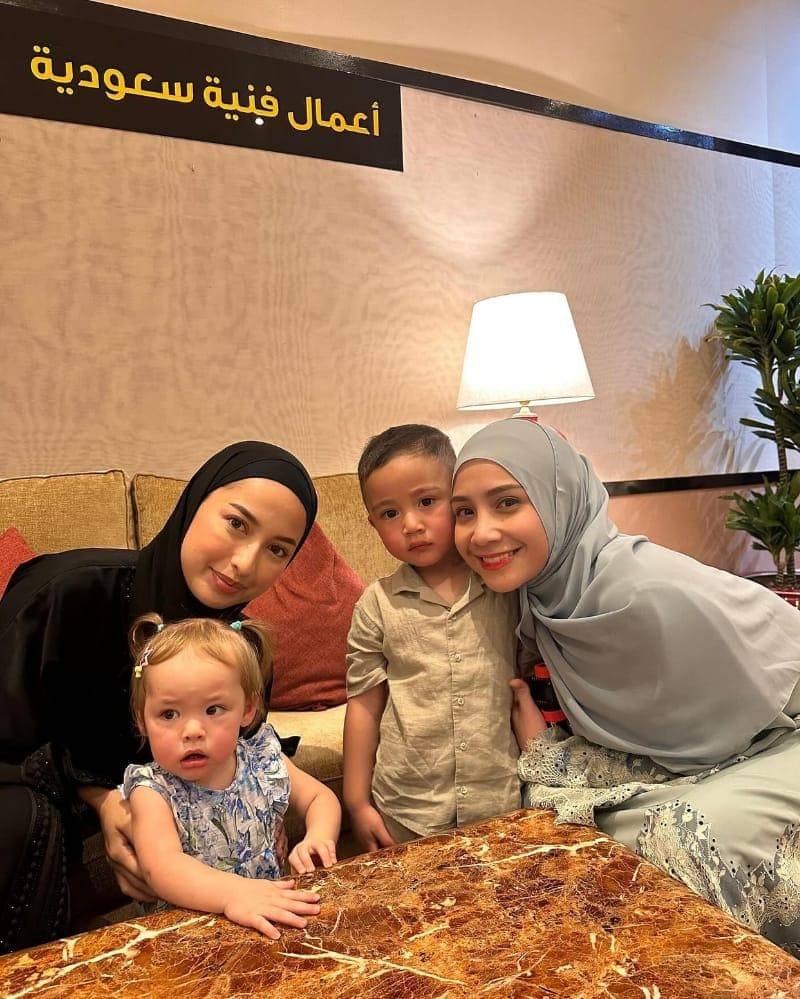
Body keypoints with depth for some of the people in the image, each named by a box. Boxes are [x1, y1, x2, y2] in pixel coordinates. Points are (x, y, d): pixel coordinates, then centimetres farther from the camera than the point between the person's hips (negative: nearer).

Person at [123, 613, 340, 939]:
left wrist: (318, 838, -12)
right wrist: (232, 893, -46)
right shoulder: (153, 791, -14)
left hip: (270, 921, 3)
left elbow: (321, 797, 9)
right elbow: (162, 867, -31)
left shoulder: (264, 761, -4)